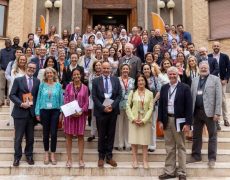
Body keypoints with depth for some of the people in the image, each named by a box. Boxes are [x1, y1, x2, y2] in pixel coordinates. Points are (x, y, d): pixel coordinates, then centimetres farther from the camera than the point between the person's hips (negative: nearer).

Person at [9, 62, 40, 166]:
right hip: (20, 112, -2)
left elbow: (38, 96, 10)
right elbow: (12, 95, -5)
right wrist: (21, 104, -17)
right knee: (18, 137, 3)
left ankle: (29, 156, 25)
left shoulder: (37, 81, 8)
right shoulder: (18, 80, 1)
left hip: (31, 113, 3)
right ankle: (17, 157, 17)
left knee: (30, 137, 10)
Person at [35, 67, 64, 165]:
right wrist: (37, 112, 0)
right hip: (44, 111, 1)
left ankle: (53, 154, 12)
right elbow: (39, 98, 4)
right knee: (45, 133, 8)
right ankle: (46, 154, 21)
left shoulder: (58, 85, 3)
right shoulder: (42, 85, 4)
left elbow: (61, 99, 3)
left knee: (53, 133, 0)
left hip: (55, 111, -1)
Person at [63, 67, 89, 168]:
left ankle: (81, 159, 12)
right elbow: (65, 100, 1)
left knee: (80, 136, 4)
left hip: (81, 114, 0)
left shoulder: (85, 88, 3)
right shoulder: (68, 86, 4)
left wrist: (81, 111, -13)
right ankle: (69, 159, 12)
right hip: (69, 114, 0)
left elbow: (86, 102, 2)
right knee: (69, 136, 3)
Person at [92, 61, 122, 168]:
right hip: (101, 111, -2)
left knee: (111, 134, 8)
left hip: (113, 110, 2)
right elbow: (94, 97, -4)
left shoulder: (116, 80, 6)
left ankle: (109, 156, 18)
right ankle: (101, 156, 18)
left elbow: (119, 95, 1)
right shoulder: (96, 81, 1)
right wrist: (103, 107, -14)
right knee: (101, 135, 7)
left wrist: (112, 106, -12)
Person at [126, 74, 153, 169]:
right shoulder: (132, 93, 3)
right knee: (134, 141, 2)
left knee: (145, 141, 3)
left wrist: (144, 120, -10)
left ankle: (145, 161, 12)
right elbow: (128, 106, 0)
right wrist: (133, 118, -9)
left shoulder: (150, 93, 2)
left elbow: (151, 108, -2)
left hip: (145, 121, 0)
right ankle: (134, 160, 12)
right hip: (134, 120, 0)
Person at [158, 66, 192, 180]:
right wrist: (160, 120, 3)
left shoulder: (185, 88, -4)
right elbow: (161, 105, 10)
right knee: (169, 147, 10)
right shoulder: (164, 88, 8)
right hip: (167, 120, 4)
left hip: (179, 121, -4)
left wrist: (187, 123, -13)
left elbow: (189, 106, -8)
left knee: (181, 147, 7)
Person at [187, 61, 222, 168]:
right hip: (197, 111, 4)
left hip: (209, 111, -4)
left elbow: (218, 97, -7)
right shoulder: (194, 80, 12)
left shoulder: (215, 79, -1)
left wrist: (217, 112, -13)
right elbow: (191, 96, 9)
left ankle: (212, 158, 15)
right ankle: (196, 156, 24)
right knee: (196, 134, 12)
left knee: (212, 135, 5)